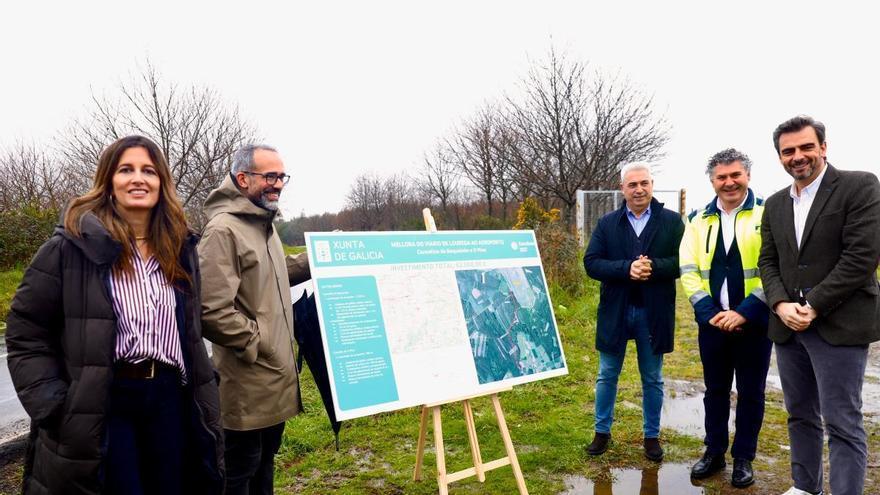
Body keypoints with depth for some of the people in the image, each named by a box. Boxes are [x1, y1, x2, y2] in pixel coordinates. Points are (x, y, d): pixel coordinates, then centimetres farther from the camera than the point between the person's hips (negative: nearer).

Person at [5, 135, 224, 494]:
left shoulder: (180, 249, 8)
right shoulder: (71, 247, -8)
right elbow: (25, 333, -4)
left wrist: (206, 405, 11)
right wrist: (55, 408, -11)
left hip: (169, 398, 5)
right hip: (100, 405, -5)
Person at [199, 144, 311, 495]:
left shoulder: (264, 224, 11)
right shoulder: (223, 230, -20)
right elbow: (211, 310, -26)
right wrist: (258, 344, -17)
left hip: (274, 377, 9)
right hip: (246, 384, -9)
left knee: (264, 462, 23)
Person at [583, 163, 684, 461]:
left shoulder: (672, 221, -1)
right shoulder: (607, 223, 2)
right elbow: (591, 263, -7)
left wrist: (653, 267, -25)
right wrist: (626, 268, -21)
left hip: (653, 313, -1)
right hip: (615, 311, 1)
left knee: (652, 379, 13)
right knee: (607, 376, 12)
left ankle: (652, 436, 28)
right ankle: (602, 432, 27)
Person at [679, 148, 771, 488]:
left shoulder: (767, 215, -5)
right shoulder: (699, 220, 5)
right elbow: (688, 270, 1)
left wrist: (745, 312, -17)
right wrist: (709, 312, -10)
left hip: (755, 322, -3)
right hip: (713, 321, 3)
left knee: (750, 393, 9)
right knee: (715, 390, 14)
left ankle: (743, 458, 25)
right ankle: (714, 452, 29)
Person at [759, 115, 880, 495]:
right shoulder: (775, 204, 13)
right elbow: (768, 262, 11)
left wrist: (813, 306, -15)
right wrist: (781, 305, -7)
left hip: (839, 325, -6)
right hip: (788, 325, 6)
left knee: (842, 424, -2)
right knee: (800, 415, 16)